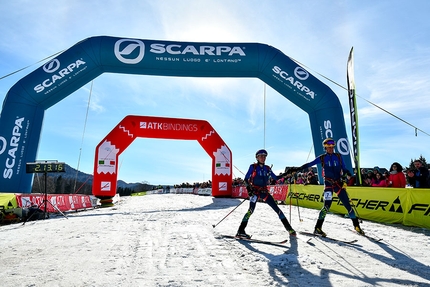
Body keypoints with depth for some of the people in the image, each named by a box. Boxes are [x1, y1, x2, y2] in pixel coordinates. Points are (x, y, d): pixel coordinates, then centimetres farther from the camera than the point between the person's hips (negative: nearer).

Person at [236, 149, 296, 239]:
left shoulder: (267, 168, 11)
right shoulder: (253, 167, 0)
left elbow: (276, 178, 18)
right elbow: (246, 179, 0)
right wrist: (248, 189, -14)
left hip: (264, 191, 4)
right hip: (255, 191, -4)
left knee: (277, 209, 1)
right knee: (251, 210, -21)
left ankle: (289, 228, 13)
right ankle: (241, 231, -19)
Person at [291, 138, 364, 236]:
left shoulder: (338, 156, 8)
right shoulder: (322, 158, 3)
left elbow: (344, 169, 10)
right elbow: (310, 164, 2)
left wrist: (346, 173, -11)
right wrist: (299, 168, -9)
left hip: (339, 183, 3)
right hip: (328, 183, -3)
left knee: (347, 204, 3)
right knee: (327, 205, -12)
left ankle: (356, 226, 20)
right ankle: (318, 228, -4)